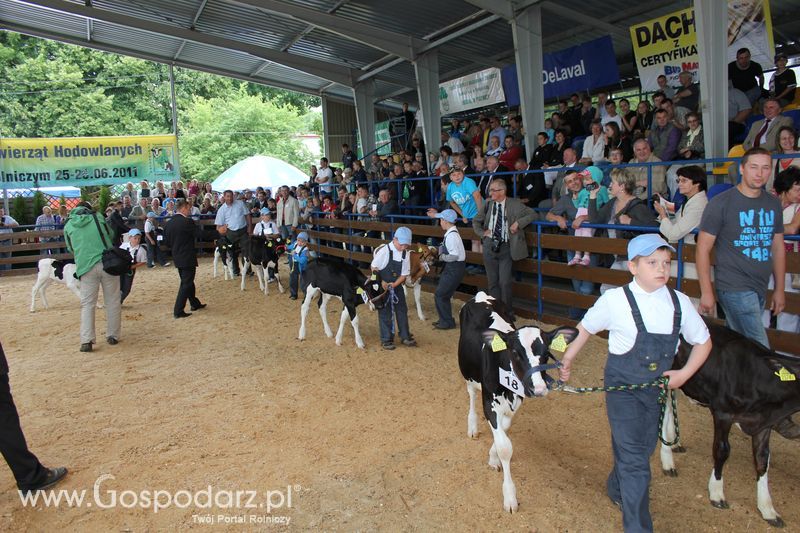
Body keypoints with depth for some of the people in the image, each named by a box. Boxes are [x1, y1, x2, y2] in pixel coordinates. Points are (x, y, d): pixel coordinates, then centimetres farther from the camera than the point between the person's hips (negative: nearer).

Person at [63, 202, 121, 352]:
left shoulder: (68, 225, 9)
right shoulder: (97, 217, 7)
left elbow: (71, 248, 20)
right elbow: (111, 236, 17)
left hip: (86, 267, 1)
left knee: (87, 304, 5)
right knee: (112, 301, 10)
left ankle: (86, 340, -4)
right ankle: (113, 336, 14)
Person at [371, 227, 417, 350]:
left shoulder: (405, 253, -5)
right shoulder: (384, 250, -20)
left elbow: (404, 274, 0)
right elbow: (374, 267, -12)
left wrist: (394, 284, -14)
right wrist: (381, 282, -17)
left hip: (397, 286, 5)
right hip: (383, 287, -5)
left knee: (402, 311, 9)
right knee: (385, 313, 1)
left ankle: (405, 337, 22)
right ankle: (386, 340, 13)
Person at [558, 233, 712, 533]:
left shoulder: (679, 303, -5)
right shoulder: (615, 300, -17)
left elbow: (703, 342, 8)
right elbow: (585, 328, -2)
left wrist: (684, 374, -4)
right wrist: (567, 361, 6)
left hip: (657, 388, 5)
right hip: (622, 387, -5)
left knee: (643, 449, 21)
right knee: (634, 458, -5)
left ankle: (617, 489, 49)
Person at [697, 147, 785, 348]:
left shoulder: (773, 204, 10)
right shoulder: (721, 203, -8)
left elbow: (778, 247, 17)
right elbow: (703, 248, -9)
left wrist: (779, 289, 16)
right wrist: (706, 292, -12)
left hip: (761, 289, 6)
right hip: (735, 288, -6)